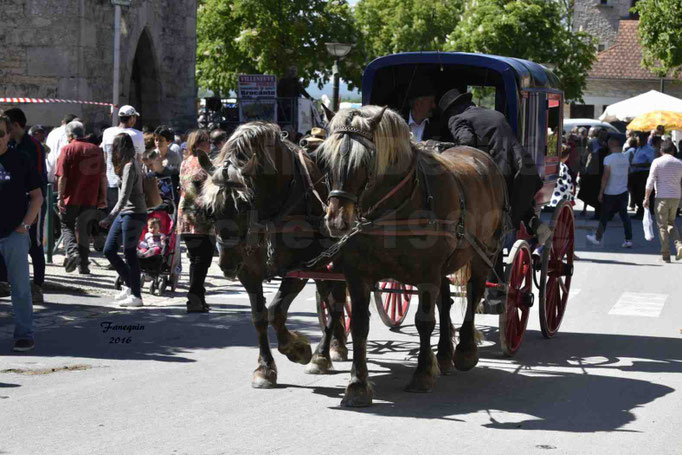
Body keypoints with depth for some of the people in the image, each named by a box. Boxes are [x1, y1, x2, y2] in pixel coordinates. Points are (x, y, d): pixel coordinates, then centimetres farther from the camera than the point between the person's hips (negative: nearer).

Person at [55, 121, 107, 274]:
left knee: (67, 226, 10)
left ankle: (72, 251, -15)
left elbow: (62, 176, -10)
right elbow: (103, 176, 8)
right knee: (84, 230, 11)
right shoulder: (97, 150, 7)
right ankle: (83, 265, 10)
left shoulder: (68, 149, -6)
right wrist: (103, 197, 13)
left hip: (72, 198, -4)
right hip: (91, 198, 4)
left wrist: (60, 197, -6)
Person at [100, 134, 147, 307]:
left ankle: (136, 295, 3)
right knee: (109, 250, 10)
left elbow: (124, 197, -23)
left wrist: (110, 218, -28)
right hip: (124, 213, 9)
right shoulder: (131, 164, 11)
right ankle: (129, 285, 20)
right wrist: (112, 217, 20)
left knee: (130, 254, -4)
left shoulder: (130, 167, -16)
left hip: (134, 214, -9)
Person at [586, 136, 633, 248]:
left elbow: (605, 177, -16)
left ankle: (597, 238, 19)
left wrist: (601, 192, -10)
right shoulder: (626, 158, 4)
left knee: (604, 216, 8)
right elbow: (627, 173, 12)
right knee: (624, 215, 7)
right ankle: (628, 240, 1)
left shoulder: (608, 159, -15)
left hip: (610, 193, -5)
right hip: (623, 191, 5)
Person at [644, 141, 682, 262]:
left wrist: (646, 198, -3)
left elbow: (650, 181, -7)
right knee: (671, 223, 20)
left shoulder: (657, 162, -3)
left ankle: (665, 255, 2)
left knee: (662, 226, 3)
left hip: (662, 197, -4)